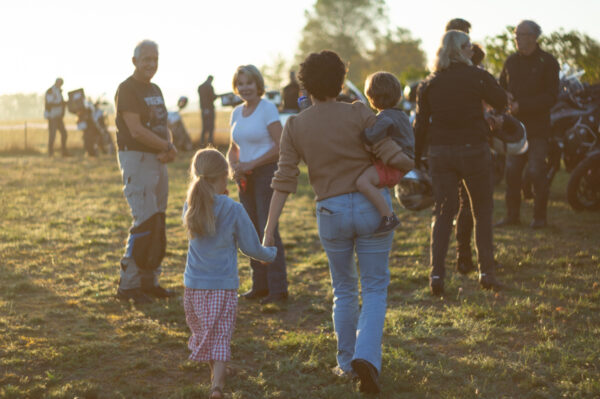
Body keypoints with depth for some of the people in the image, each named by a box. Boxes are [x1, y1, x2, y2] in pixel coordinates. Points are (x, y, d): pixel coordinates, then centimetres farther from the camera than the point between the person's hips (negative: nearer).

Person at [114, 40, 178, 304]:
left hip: (158, 160, 9)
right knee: (145, 222, -12)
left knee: (158, 223, 10)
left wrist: (169, 148, -6)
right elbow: (136, 131, -19)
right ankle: (128, 285, -5)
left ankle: (149, 281, 18)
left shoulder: (156, 91, 17)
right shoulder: (127, 89, -11)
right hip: (136, 160, -9)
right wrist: (168, 147, -11)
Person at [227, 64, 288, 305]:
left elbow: (280, 147, -15)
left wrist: (251, 164, -17)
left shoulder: (267, 108, -9)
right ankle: (260, 286, 15)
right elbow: (233, 148, 19)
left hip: (266, 173, -7)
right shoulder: (237, 113, 12)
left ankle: (278, 289, -7)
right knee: (252, 231, 8)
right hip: (246, 177, 7)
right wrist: (234, 165, -2)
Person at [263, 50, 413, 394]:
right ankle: (367, 356, -12)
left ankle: (347, 363, 26)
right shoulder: (359, 114, -8)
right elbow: (393, 156, -13)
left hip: (332, 211, 2)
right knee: (375, 288, 8)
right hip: (372, 206, -2)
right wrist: (410, 164, 11)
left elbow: (284, 181, -5)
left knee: (345, 290, 20)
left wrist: (270, 230, -2)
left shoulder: (295, 126, -2)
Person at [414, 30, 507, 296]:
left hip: (440, 153, 3)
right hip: (473, 149, -2)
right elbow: (501, 102, 7)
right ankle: (486, 271, 8)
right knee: (482, 211, 11)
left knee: (443, 212, 8)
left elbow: (420, 124, 4)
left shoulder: (429, 84, 3)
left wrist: (416, 160, 11)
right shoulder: (477, 77, -6)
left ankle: (437, 273, -3)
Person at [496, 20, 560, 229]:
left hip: (538, 127, -4)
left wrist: (521, 105, -16)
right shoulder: (511, 61, 13)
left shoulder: (548, 62, -3)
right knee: (511, 170, 1)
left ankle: (540, 216, 4)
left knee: (536, 172, -7)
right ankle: (512, 214, 10)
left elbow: (551, 96, -8)